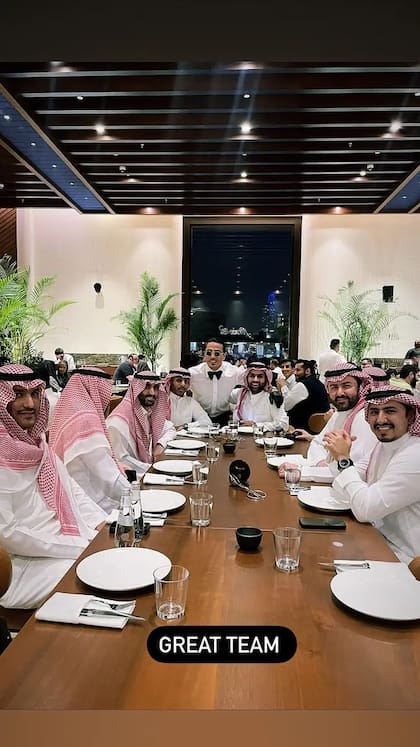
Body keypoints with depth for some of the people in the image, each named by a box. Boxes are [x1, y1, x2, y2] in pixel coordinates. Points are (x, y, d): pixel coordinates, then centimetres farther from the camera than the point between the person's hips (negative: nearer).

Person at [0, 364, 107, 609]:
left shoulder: (37, 442, 8)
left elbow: (71, 489, 12)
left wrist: (102, 526, -3)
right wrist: (81, 546, -18)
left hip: (69, 539, 8)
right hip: (26, 562, -8)